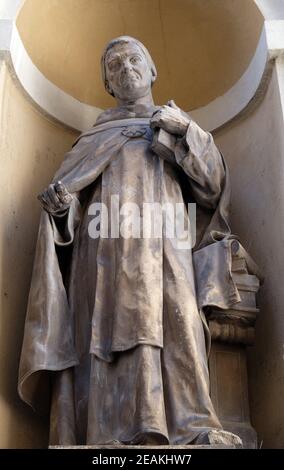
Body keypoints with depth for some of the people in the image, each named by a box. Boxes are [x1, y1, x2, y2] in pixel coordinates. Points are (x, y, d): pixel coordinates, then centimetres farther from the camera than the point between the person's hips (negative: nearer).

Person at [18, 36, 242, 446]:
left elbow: (212, 185, 11)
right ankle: (114, 434, -28)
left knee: (174, 325, -22)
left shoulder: (177, 125, 25)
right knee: (111, 331, -18)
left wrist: (187, 131, -4)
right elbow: (71, 197, 18)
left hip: (162, 248, 0)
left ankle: (191, 431, -31)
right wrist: (60, 202, -7)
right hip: (107, 250, 1)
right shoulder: (97, 136, 27)